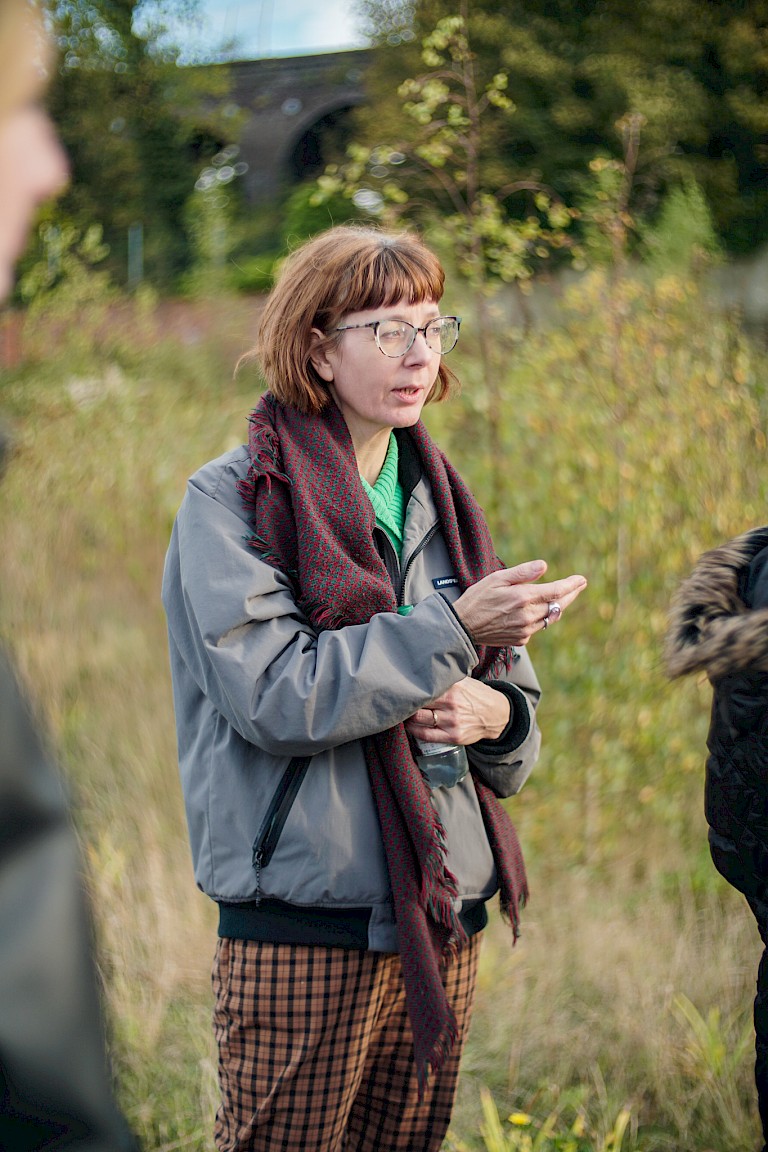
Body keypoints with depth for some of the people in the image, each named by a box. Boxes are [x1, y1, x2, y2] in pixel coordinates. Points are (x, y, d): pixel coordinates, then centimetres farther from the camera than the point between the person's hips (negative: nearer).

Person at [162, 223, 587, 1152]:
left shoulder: (437, 502, 14)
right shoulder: (232, 499, -4)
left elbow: (514, 692, 17)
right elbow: (270, 690, -18)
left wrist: (495, 715, -7)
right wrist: (453, 629, -21)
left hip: (443, 917, 6)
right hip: (303, 926, -6)